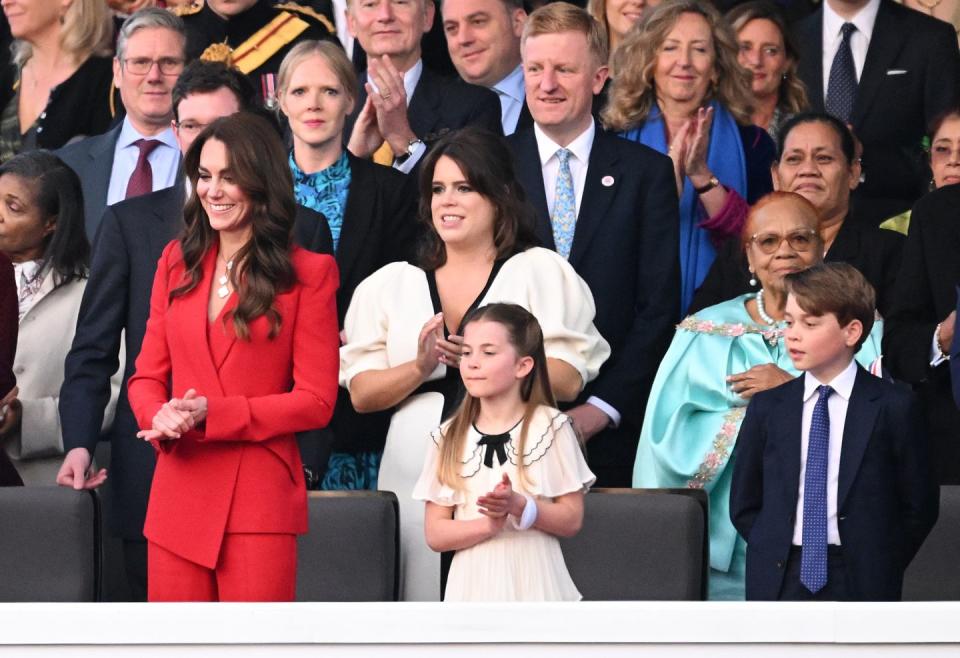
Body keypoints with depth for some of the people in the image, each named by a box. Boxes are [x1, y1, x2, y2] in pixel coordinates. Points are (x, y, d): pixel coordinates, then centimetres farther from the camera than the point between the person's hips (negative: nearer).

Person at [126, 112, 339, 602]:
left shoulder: (308, 273, -1)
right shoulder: (177, 262, 13)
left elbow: (316, 400, -5)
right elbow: (148, 375, 14)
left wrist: (212, 415, -15)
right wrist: (160, 416, -10)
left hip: (260, 501, -4)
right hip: (178, 496, 4)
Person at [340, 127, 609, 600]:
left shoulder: (540, 271, 8)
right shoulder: (391, 283, 17)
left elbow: (567, 381, -4)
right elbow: (361, 394, 8)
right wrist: (419, 367, -10)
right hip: (415, 469, 3)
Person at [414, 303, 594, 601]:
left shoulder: (550, 428, 1)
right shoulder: (448, 438, 6)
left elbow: (572, 519, 0)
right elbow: (435, 534, 2)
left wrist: (518, 505, -18)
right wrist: (489, 524, -16)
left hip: (533, 584, -2)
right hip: (474, 585, 2)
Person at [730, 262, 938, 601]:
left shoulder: (893, 406, -2)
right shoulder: (767, 407, 7)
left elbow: (919, 504, 1)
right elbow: (744, 503, 12)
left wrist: (879, 568, -3)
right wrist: (773, 555, 1)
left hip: (860, 585, -2)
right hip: (780, 582, 2)